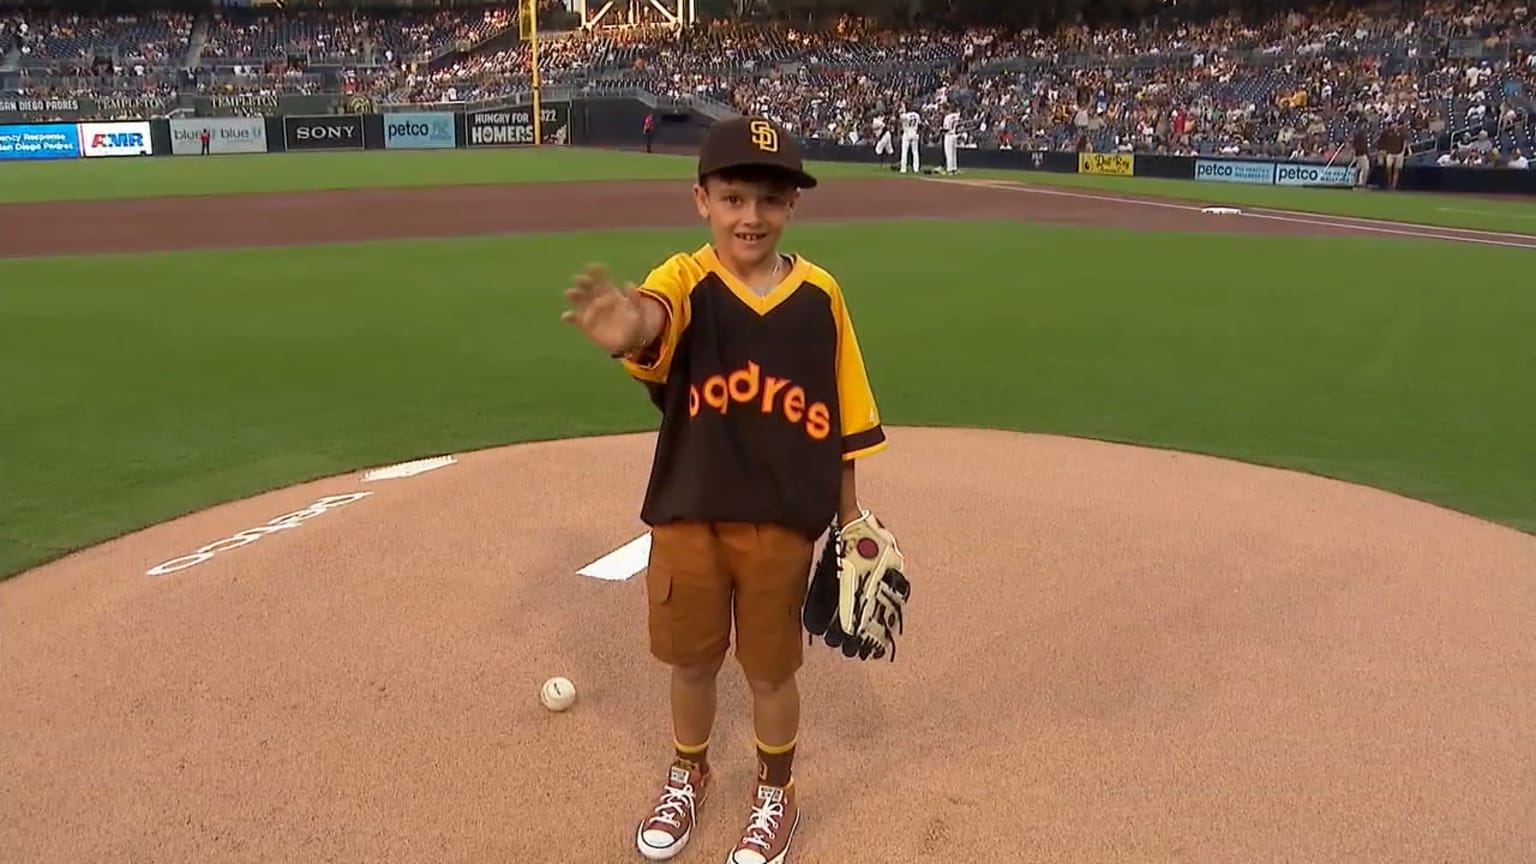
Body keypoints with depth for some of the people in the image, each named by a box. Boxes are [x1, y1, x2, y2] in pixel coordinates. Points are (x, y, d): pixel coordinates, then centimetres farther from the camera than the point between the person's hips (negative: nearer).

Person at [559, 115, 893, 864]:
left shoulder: (820, 295, -6)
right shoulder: (687, 280, -12)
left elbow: (841, 415, 2)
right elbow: (654, 314, -37)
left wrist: (849, 513, 6)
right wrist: (629, 327, -62)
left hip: (782, 521, 0)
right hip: (687, 516, 0)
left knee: (770, 669, 15)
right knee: (691, 660, 18)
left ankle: (775, 794, 40)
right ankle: (688, 776, 46)